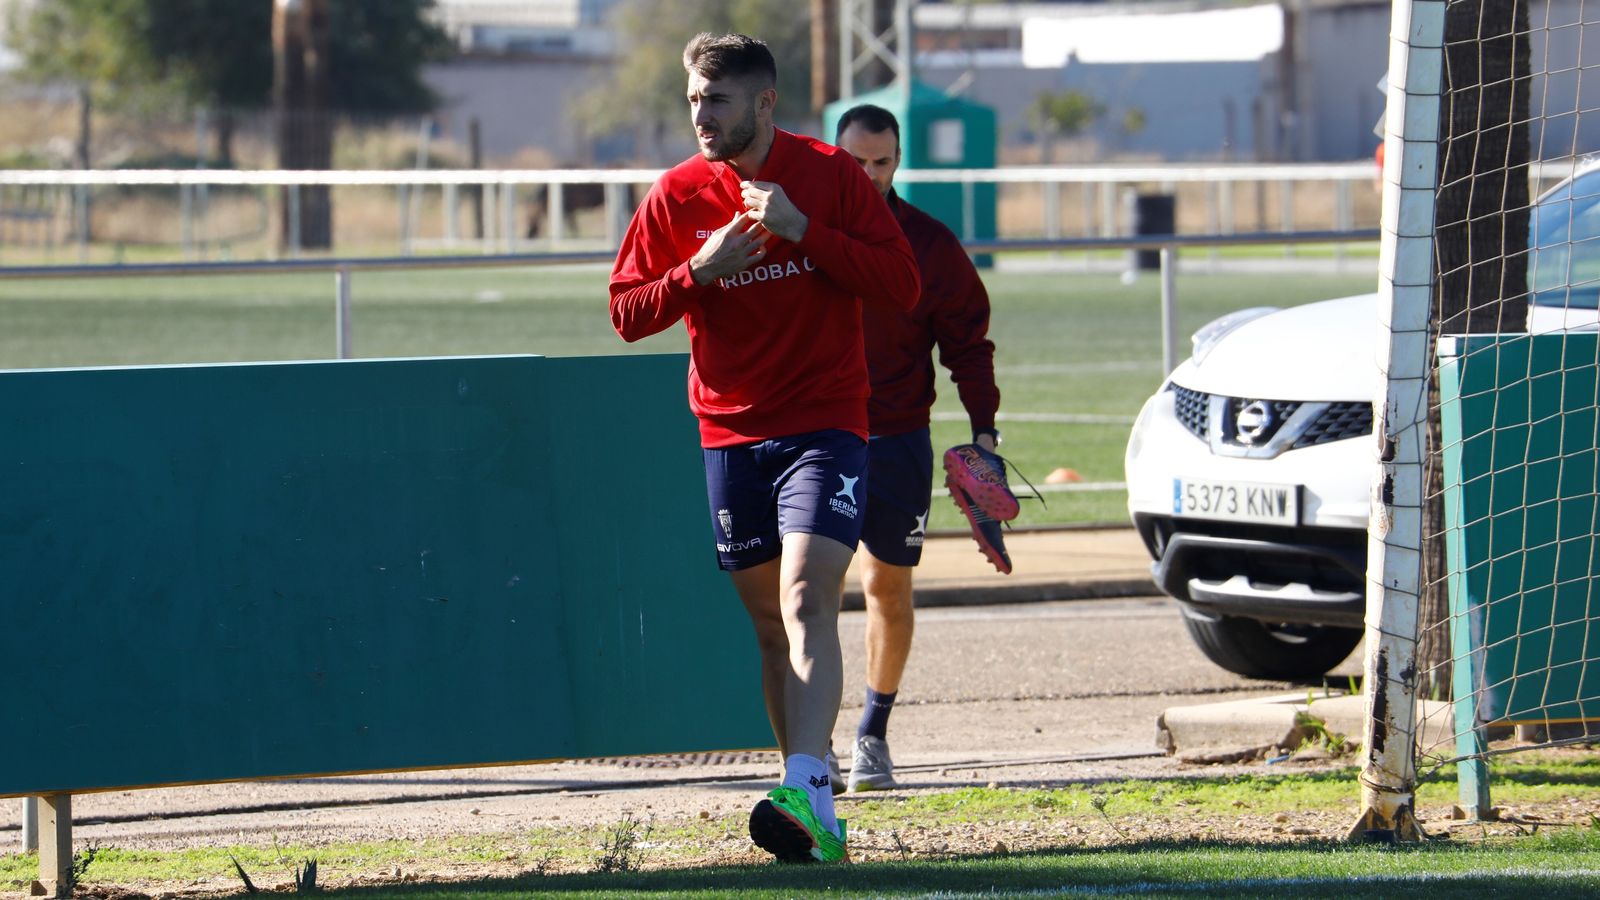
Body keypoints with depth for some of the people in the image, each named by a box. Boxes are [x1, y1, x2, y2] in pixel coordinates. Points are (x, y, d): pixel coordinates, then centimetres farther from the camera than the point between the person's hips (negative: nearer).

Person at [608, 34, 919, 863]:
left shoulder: (829, 174, -3)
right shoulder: (677, 196, 3)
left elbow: (902, 285, -6)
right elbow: (626, 313, 6)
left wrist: (803, 230, -16)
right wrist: (699, 272, -12)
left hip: (825, 423, -4)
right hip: (730, 432, 4)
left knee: (806, 601, -20)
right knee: (768, 620, 6)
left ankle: (805, 791, -33)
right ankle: (815, 814, 14)